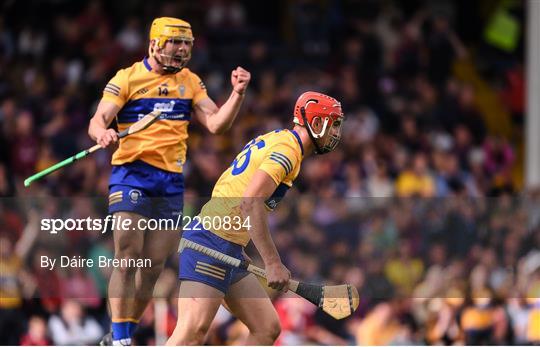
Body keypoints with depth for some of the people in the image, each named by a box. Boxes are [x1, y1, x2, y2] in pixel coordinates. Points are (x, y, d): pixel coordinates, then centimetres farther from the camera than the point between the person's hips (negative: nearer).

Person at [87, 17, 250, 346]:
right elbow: (98, 120, -7)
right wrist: (102, 132, -30)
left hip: (171, 182, 5)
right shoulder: (127, 79, 0)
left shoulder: (190, 82, 13)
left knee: (153, 268, 5)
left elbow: (216, 123, 6)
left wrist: (237, 94, -9)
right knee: (128, 260, -13)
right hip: (131, 174, -5)